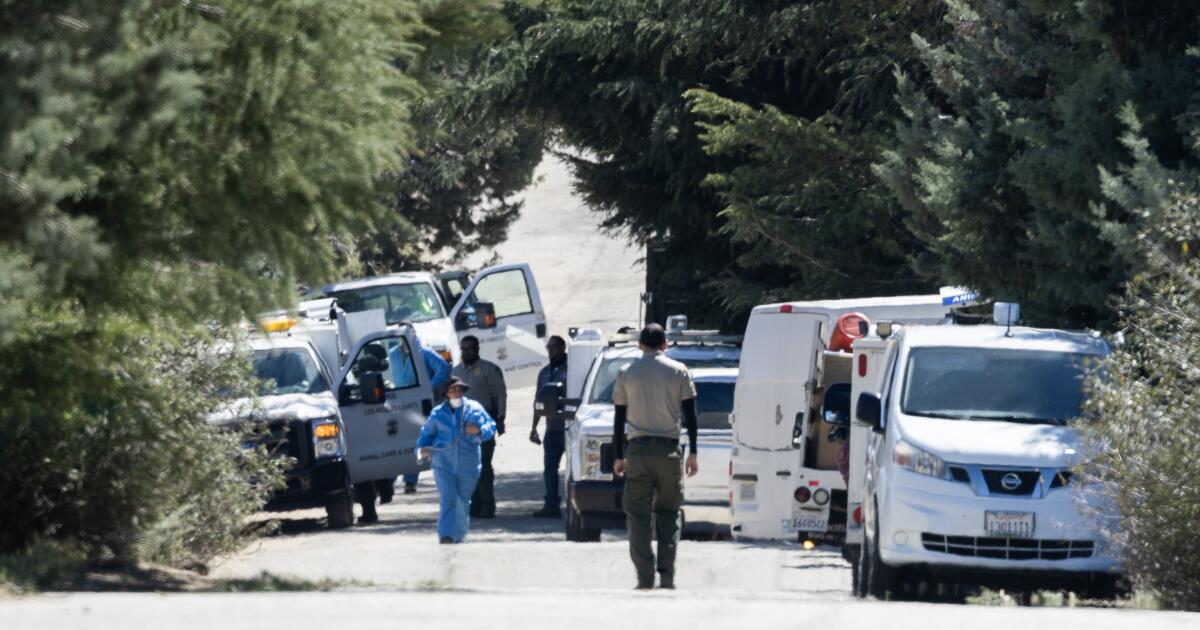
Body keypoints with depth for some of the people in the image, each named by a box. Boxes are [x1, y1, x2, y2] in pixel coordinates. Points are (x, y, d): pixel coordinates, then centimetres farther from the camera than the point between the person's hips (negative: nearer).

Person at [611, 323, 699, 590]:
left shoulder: (626, 373, 4)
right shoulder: (678, 372, 3)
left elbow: (619, 418, 6)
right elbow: (690, 415, 2)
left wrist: (618, 457, 11)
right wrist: (693, 453, 6)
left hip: (638, 449, 0)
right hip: (668, 448, 0)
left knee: (638, 516, 1)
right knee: (668, 514, 9)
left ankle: (645, 579, -8)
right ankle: (667, 576, -1)